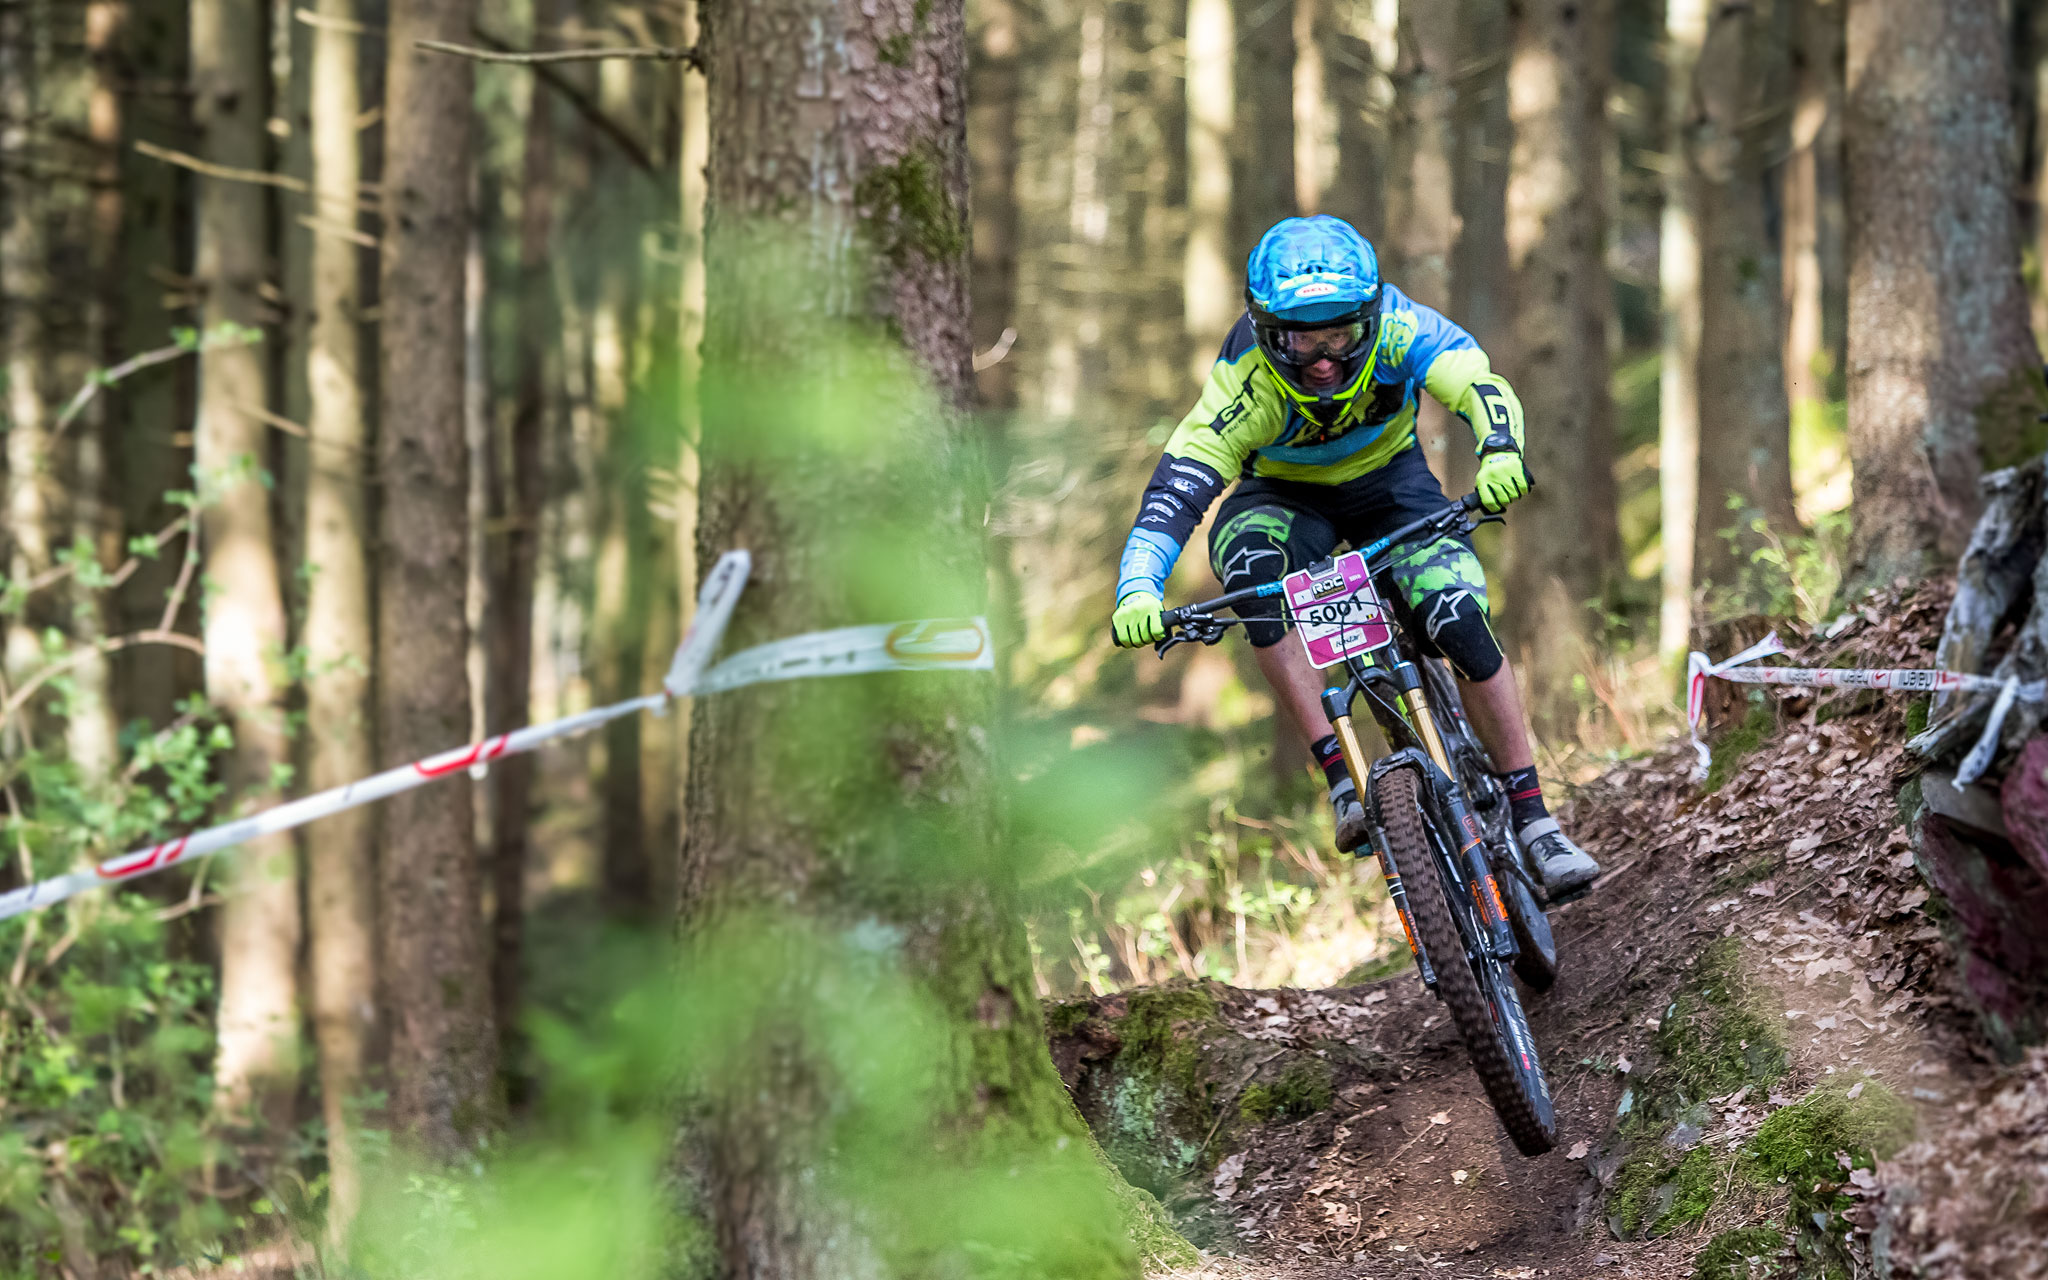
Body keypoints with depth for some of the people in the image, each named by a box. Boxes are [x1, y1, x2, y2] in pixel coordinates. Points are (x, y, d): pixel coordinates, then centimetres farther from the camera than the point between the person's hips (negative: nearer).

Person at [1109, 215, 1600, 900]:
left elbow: (1478, 383, -41)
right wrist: (1137, 590, -54)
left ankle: (1532, 818, -7)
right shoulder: (1247, 381, -33)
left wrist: (1500, 451, -64)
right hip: (1283, 493, -1)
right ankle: (1342, 780, -31)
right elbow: (1178, 486, -39)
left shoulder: (1395, 327, -30)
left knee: (1460, 622, -21)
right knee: (1251, 567, -35)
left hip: (1389, 478, 1)